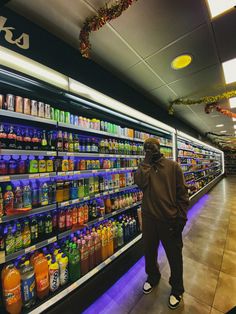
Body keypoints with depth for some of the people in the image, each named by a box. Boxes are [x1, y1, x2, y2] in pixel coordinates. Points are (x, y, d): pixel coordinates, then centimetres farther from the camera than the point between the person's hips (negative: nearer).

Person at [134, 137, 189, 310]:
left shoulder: (173, 166, -6)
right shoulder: (144, 166, 1)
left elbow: (182, 192, -5)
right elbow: (140, 182, -19)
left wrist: (181, 217, -8)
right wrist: (147, 161, -16)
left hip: (170, 219, -2)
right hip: (149, 218, 3)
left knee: (174, 255, 17)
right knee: (149, 251, 23)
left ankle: (177, 289, 46)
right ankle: (153, 277, 53)